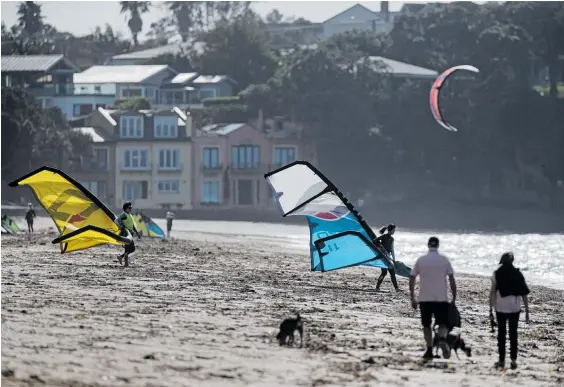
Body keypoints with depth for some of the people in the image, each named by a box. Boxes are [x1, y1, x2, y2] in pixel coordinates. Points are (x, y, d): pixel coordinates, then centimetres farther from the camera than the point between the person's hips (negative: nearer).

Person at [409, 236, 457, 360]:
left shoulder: (420, 260, 3)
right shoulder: (444, 260, 1)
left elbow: (412, 280, 3)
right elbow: (452, 281, -3)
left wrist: (412, 298, 10)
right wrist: (454, 298, 3)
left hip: (425, 299, 1)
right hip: (441, 298, -1)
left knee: (426, 325, 14)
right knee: (443, 324, 3)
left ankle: (429, 350, 7)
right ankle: (442, 339, -28)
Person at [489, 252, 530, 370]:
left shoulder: (497, 274, -4)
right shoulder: (518, 274, 0)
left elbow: (492, 292, -6)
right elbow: (524, 293, -1)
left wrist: (491, 309, 0)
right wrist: (527, 310, 5)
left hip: (501, 307, -1)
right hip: (515, 307, 1)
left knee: (501, 333, 9)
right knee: (513, 334, 9)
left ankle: (501, 361, 10)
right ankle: (513, 360, 4)